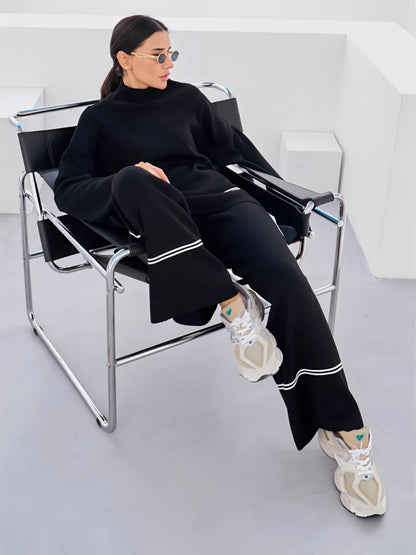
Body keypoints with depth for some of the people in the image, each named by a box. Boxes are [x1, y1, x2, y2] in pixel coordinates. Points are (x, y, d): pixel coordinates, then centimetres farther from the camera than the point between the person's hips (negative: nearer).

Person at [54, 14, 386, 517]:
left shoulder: (186, 97, 24)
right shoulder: (100, 119, 15)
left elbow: (234, 145, 32)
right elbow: (68, 191, 4)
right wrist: (126, 177, -14)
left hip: (217, 198, 3)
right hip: (162, 224, -2)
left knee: (288, 279, -26)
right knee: (134, 180, -37)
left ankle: (343, 430, -21)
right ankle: (232, 304, -33)